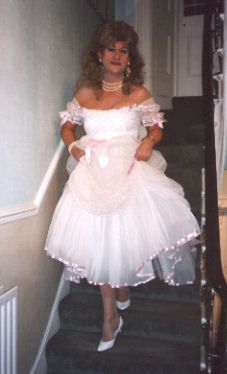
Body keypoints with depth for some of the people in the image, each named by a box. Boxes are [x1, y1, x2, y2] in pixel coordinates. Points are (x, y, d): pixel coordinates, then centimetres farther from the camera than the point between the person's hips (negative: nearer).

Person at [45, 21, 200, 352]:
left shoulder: (139, 93, 5)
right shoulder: (84, 93, 9)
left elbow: (157, 127, 8)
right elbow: (66, 126, 16)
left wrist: (149, 141, -13)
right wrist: (73, 146, -4)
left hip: (129, 171, -1)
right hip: (94, 172, 2)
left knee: (126, 235, -1)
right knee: (99, 240, -1)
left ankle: (123, 285, 33)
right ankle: (111, 316, 12)